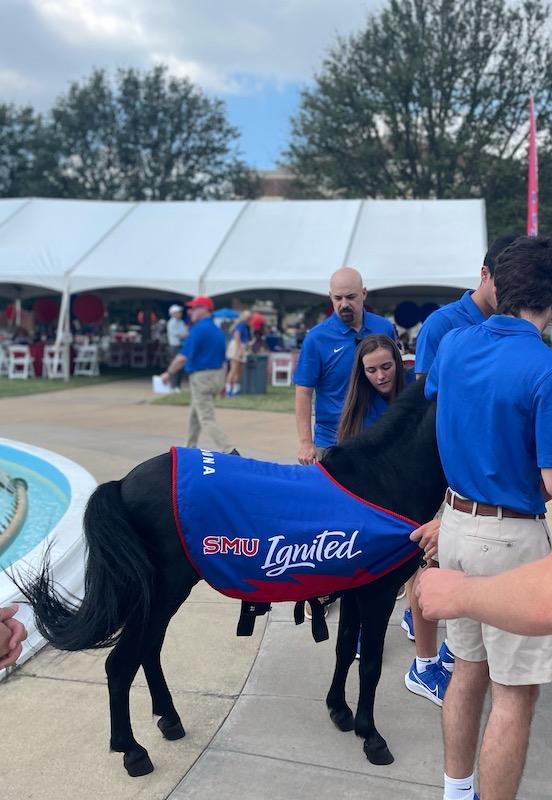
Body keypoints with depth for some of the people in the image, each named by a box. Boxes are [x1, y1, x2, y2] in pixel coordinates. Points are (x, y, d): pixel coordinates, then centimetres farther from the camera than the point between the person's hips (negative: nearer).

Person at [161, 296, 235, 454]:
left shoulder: (198, 329, -16)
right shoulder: (218, 331, 11)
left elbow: (183, 356, -21)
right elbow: (222, 359, 16)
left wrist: (168, 373, -10)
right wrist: (221, 384, 22)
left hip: (201, 377, -9)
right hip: (218, 375, 9)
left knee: (207, 419, -8)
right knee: (194, 413, 23)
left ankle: (229, 451, -18)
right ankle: (190, 448, 32)